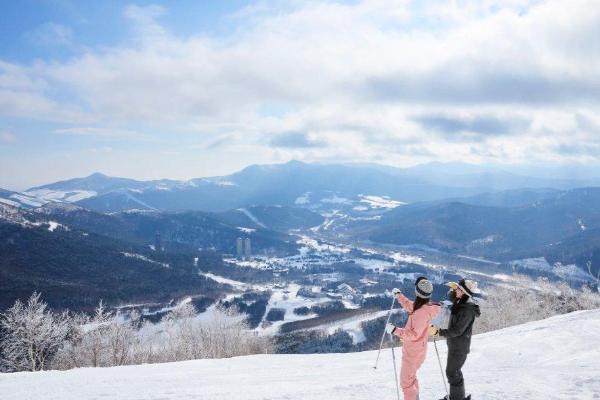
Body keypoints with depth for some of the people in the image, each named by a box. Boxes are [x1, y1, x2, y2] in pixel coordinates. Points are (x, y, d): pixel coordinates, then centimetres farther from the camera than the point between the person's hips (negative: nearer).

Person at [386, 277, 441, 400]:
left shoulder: (422, 312, -31)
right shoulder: (425, 307, -2)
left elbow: (414, 334, -32)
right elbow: (409, 306, 19)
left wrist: (395, 330, -35)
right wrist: (398, 295, 28)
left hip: (413, 352, -10)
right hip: (416, 349, 10)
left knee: (406, 381, 2)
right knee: (411, 376, 28)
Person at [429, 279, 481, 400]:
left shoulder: (467, 310, -29)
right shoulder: (462, 301, -3)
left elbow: (457, 331, -28)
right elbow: (451, 296, 18)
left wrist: (438, 332, -32)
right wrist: (454, 289, -4)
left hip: (459, 346, -10)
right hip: (455, 343, 10)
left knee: (452, 372, 2)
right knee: (454, 370, 23)